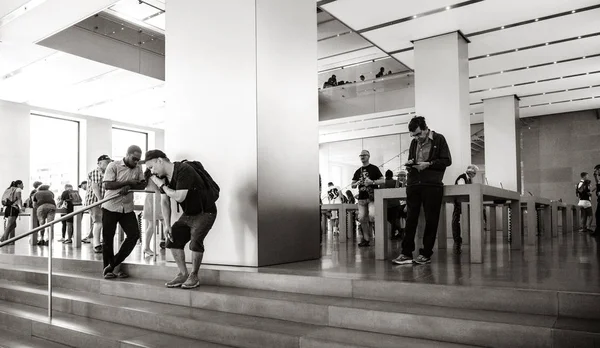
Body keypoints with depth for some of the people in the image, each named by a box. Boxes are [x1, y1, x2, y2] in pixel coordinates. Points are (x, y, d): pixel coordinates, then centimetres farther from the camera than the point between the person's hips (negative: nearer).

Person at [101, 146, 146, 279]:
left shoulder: (138, 168, 6)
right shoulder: (113, 166, -8)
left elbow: (142, 185, 0)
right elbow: (107, 185, -16)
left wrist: (129, 187, -18)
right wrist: (128, 182, -18)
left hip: (127, 208, 4)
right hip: (110, 207, -4)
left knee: (134, 234, -4)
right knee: (108, 239, 2)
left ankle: (114, 264, 9)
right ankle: (108, 269, 16)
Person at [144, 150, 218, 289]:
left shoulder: (183, 170, -26)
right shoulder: (163, 176, 1)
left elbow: (179, 197, -32)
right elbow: (165, 201, 6)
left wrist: (162, 185, -19)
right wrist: (167, 225, 0)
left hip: (205, 213, -8)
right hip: (188, 214, 9)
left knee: (195, 242, -20)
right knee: (173, 239, 2)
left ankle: (194, 276, 0)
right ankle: (183, 274, 13)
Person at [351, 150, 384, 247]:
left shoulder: (374, 168, 4)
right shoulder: (358, 171, 17)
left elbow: (382, 181, -1)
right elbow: (352, 185, 18)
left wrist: (372, 182, -17)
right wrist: (357, 183, -4)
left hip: (372, 197, -5)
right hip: (362, 198, 5)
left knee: (372, 215, -24)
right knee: (362, 218, -1)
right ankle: (366, 239, 9)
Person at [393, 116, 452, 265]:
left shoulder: (439, 139, 1)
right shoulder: (414, 142, 15)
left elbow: (447, 161, -3)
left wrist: (428, 164, -14)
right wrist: (409, 164, 2)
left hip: (432, 185, -4)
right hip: (413, 185, 4)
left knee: (431, 220, 1)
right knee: (410, 219, 1)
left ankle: (426, 254, 9)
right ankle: (406, 253, 4)